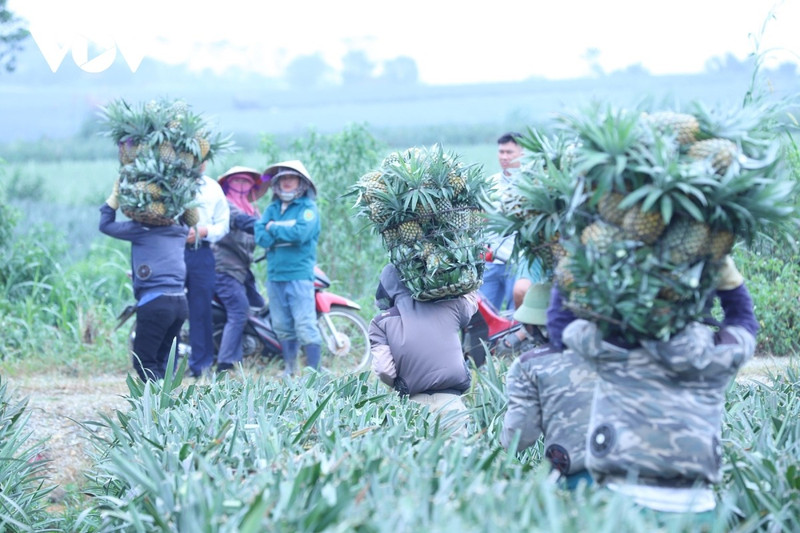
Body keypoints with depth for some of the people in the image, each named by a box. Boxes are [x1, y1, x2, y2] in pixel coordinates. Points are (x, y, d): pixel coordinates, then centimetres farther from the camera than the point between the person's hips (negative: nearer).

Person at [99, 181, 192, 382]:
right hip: (180, 302, 7)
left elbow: (106, 225, 3)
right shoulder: (180, 230, 12)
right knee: (161, 362, 15)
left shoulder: (144, 229, -6)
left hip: (155, 303, -7)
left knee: (144, 362, -1)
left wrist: (115, 196, 9)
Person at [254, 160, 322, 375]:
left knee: (305, 326, -10)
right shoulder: (272, 209, 14)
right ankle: (290, 368, 21)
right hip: (275, 275, 6)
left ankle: (314, 371, -7)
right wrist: (287, 232, -12)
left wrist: (274, 228, -6)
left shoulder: (308, 208, -1)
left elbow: (301, 233, -19)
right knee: (282, 327, 11)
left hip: (299, 275, -6)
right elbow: (260, 237, 2)